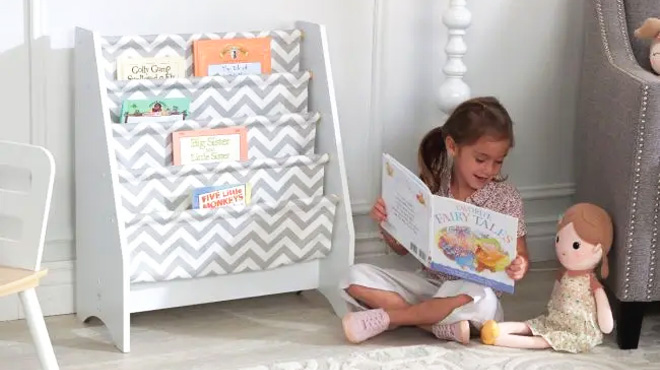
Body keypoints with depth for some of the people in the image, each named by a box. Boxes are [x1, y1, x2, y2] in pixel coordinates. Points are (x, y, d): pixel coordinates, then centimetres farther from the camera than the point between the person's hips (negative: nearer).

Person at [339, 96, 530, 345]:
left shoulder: (506, 199, -8)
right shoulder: (432, 186, -2)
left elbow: (520, 257, -2)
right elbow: (403, 247, 8)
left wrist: (519, 268, -26)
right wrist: (385, 223, -12)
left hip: (472, 290, -3)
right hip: (427, 283, 3)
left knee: (481, 300, -39)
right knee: (356, 277, -15)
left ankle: (384, 317, -22)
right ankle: (446, 326, -24)